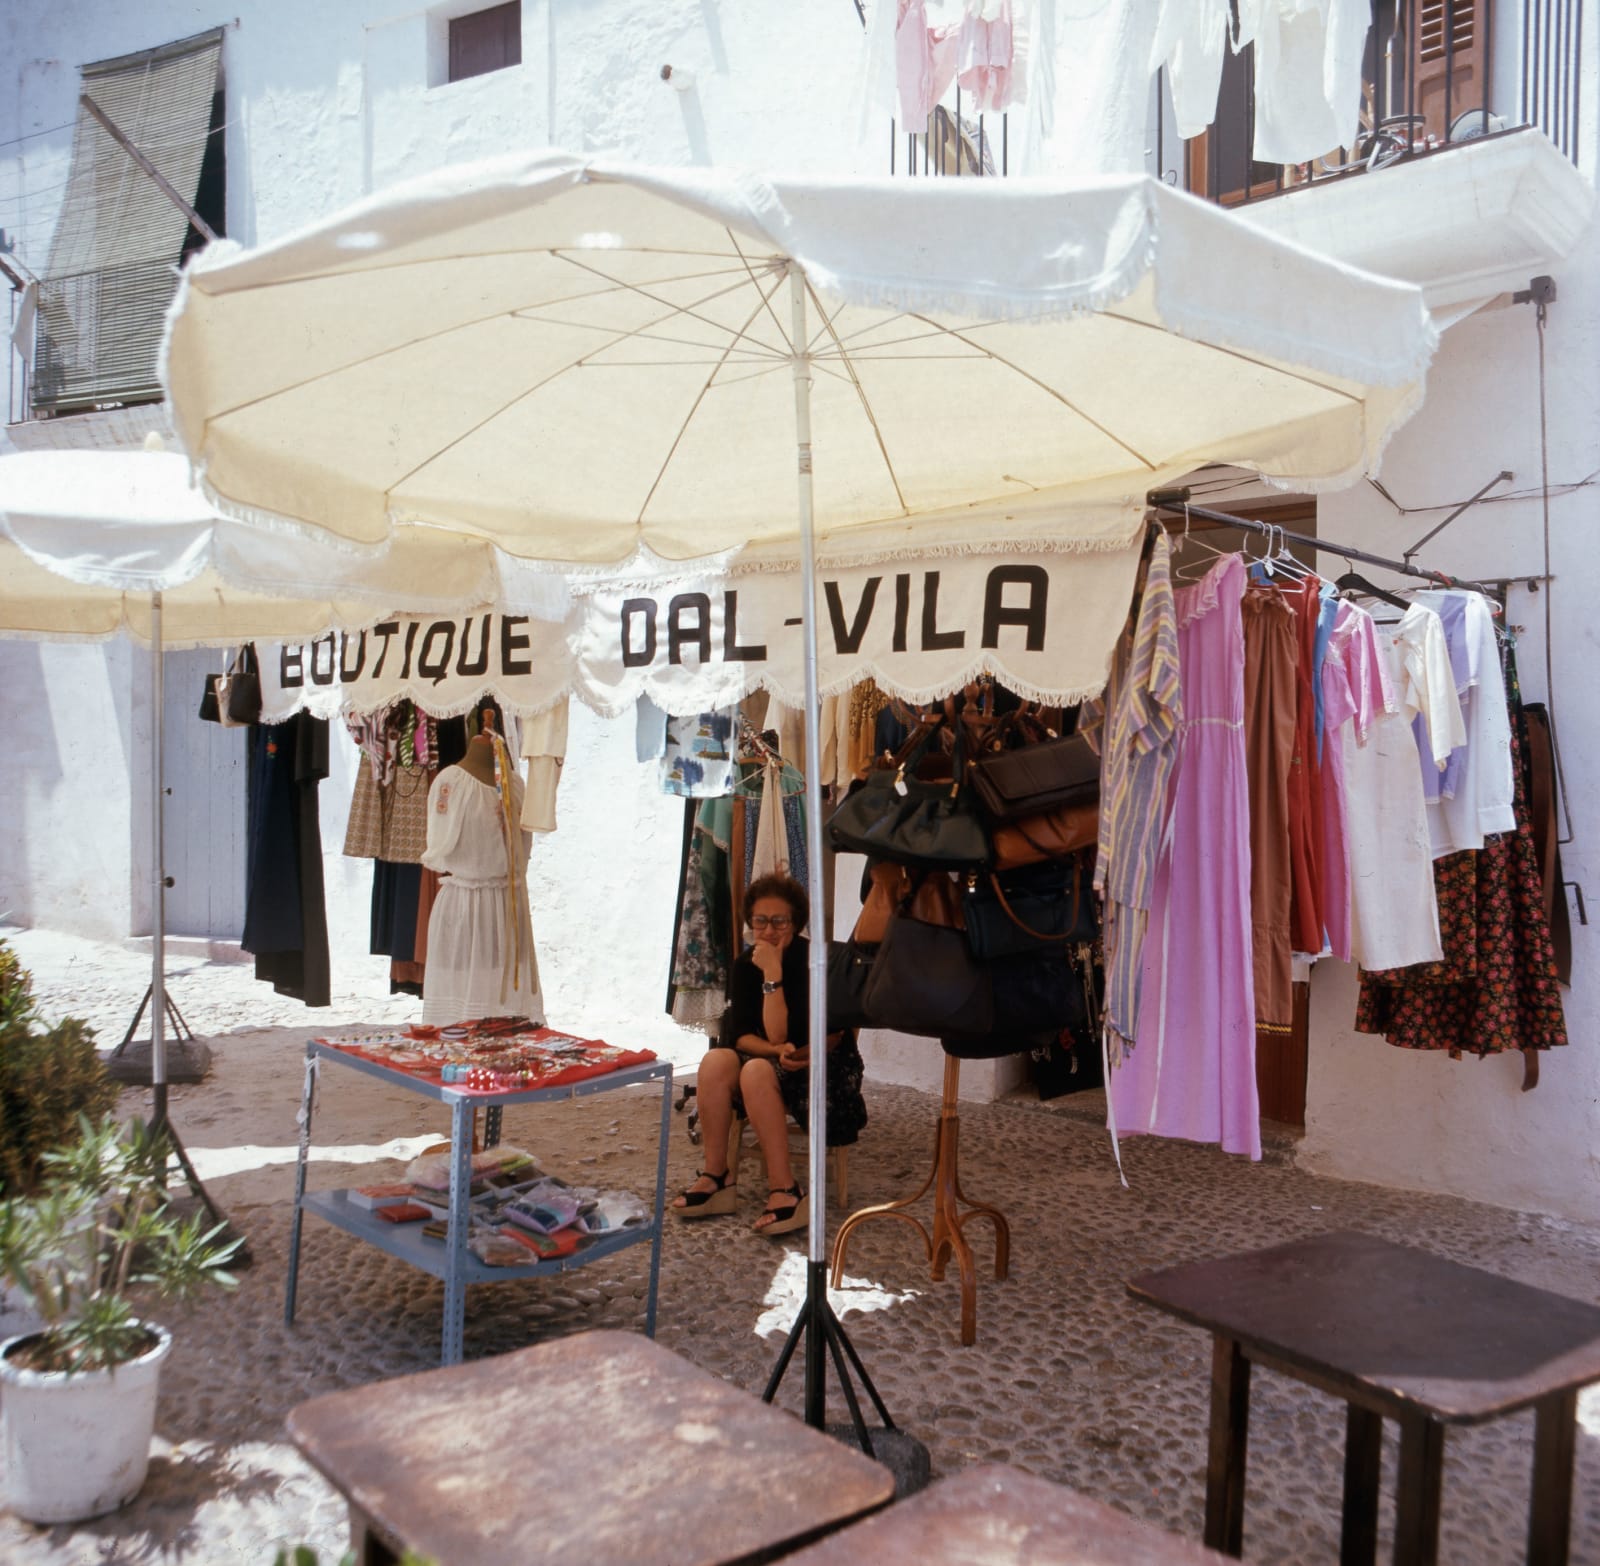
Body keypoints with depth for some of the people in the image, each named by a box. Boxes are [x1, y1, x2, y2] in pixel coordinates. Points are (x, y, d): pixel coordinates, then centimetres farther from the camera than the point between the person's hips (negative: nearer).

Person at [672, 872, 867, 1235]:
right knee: (716, 1061, -24)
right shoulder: (745, 964, 0)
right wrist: (777, 1050, -23)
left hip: (822, 1065, -5)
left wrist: (772, 974, -27)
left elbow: (780, 1035, -23)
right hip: (772, 1061, 5)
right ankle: (715, 1179, -18)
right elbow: (737, 1035, -5)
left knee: (758, 1070, -33)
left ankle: (785, 1192, -30)